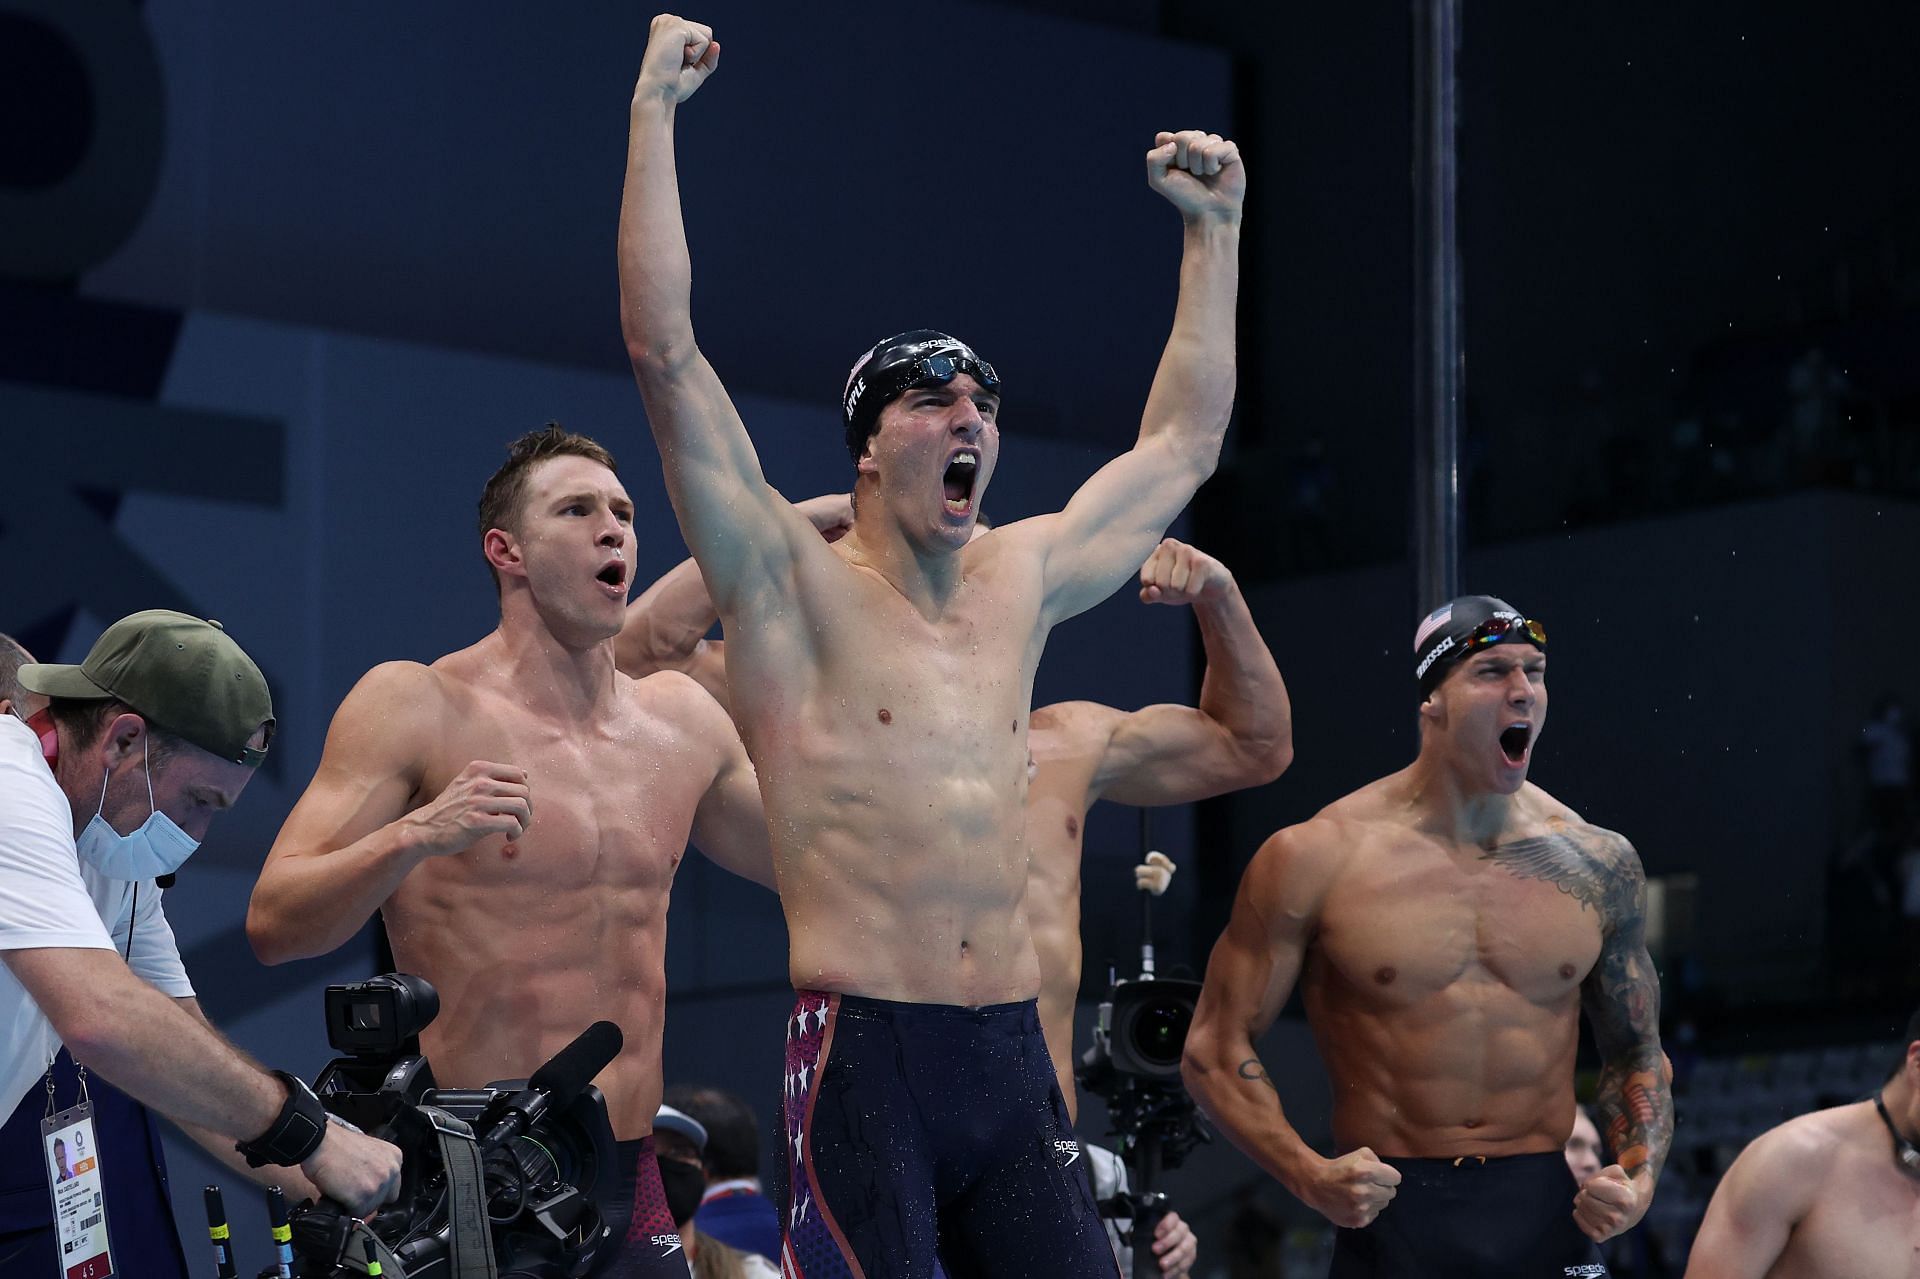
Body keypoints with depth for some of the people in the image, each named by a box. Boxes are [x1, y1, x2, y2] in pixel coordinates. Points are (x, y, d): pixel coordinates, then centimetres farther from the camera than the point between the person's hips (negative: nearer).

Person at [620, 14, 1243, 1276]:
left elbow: (1184, 440, 28)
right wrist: (654, 111, -7)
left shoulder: (1020, 581, 15)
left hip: (1015, 1058, 5)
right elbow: (665, 352, -8)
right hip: (865, 1057, -5)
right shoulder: (795, 589, -1)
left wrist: (1215, 230, 30)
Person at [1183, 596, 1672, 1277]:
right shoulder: (1320, 858, -5)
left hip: (1544, 1216, 2)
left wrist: (1638, 1177, -2)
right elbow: (1216, 1048, -2)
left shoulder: (1597, 864, 5)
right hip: (1391, 1220, -2)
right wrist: (1309, 1175, -16)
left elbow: (1635, 1053, 17)